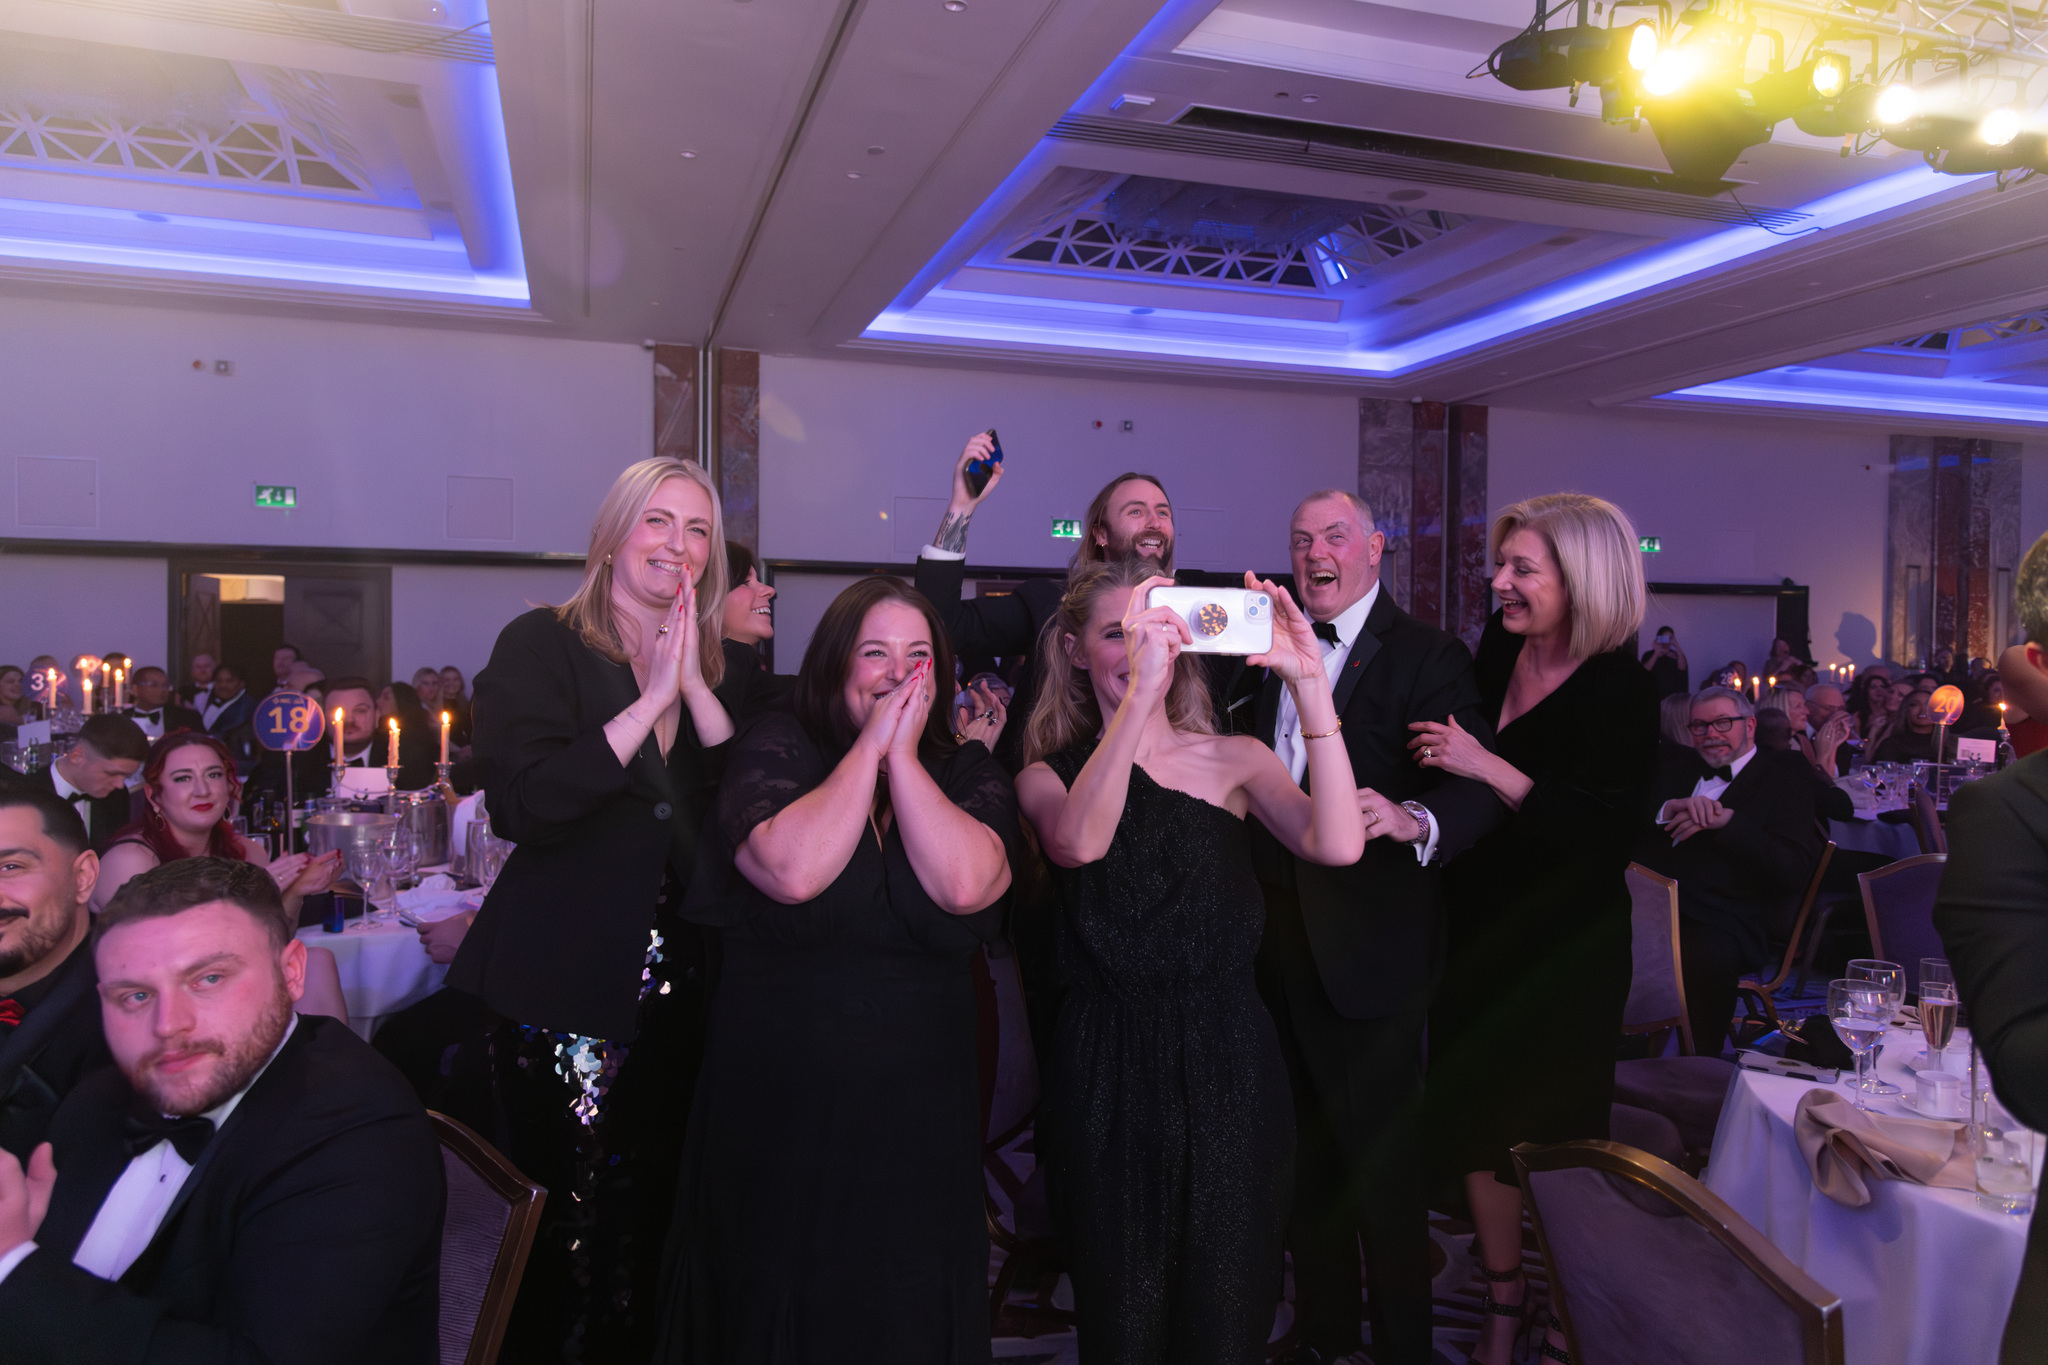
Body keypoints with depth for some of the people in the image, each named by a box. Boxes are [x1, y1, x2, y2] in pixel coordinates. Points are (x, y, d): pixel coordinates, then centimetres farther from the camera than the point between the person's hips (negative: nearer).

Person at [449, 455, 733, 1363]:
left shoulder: (711, 666, 10)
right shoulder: (543, 645, -4)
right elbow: (522, 805, -19)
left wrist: (696, 687, -12)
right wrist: (653, 700, -19)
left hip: (672, 991, 5)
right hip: (564, 990, -4)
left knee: (646, 1221, 14)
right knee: (568, 1229, 4)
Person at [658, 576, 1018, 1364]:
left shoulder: (971, 775, 2)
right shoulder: (775, 749, -4)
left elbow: (965, 885, -19)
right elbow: (792, 872, -24)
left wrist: (903, 755, -14)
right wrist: (870, 746, -15)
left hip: (916, 1116, 2)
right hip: (778, 1101, -2)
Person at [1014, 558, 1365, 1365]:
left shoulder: (1235, 759, 4)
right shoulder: (1049, 776, 0)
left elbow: (1337, 844, -15)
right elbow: (1080, 842, -25)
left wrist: (1310, 683, -21)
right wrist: (1138, 693, -34)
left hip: (1229, 1065, 1)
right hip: (1109, 1076, -1)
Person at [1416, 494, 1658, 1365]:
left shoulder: (1620, 690, -17)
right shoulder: (1498, 650, 0)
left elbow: (1614, 834, -26)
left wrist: (1489, 767, -28)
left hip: (1563, 951, -6)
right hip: (1477, 932, 6)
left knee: (1553, 1135, 10)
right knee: (1476, 1120, 13)